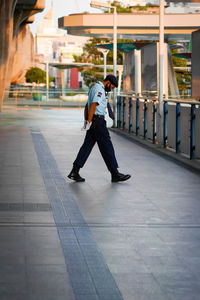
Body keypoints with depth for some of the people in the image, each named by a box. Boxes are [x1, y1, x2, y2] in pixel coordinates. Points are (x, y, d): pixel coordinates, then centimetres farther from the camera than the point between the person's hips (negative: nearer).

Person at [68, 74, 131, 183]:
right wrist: (89, 123, -23)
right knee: (107, 146, -5)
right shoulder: (100, 89, -13)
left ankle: (75, 172, 3)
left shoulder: (94, 88, 21)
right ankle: (115, 174, -2)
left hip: (93, 122, 10)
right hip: (98, 121, -10)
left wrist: (86, 121, 19)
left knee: (87, 146, 8)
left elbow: (87, 106, 24)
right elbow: (93, 106, -22)